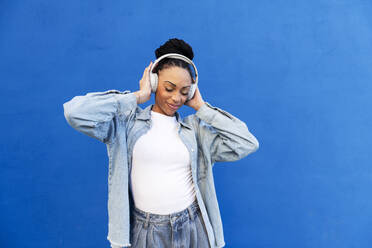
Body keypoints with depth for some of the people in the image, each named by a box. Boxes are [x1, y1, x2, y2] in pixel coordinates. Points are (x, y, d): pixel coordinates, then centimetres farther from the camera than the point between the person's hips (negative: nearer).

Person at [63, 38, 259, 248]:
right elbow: (76, 112, -18)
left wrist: (200, 106, -5)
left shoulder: (195, 127, 2)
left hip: (191, 228, 2)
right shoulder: (129, 122, -4)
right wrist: (138, 96, -12)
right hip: (145, 230, -1)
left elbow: (247, 144, -5)